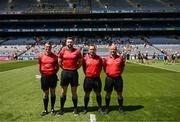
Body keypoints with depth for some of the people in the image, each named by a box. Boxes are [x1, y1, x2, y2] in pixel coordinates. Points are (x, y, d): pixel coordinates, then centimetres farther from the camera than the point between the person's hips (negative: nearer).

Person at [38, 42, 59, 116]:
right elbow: (40, 67, 10)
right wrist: (43, 74, 5)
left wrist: (54, 73, 0)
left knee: (53, 92, 9)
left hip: (53, 76, 0)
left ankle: (52, 109, 22)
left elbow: (57, 67, 10)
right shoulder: (41, 57, 1)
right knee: (46, 93, 8)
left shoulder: (55, 56, 0)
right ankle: (45, 110, 19)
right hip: (44, 77, 0)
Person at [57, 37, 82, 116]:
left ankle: (75, 108, 19)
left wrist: (75, 68, 1)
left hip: (74, 73, -1)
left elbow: (80, 62, 8)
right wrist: (64, 68, 7)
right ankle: (61, 108, 19)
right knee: (63, 91, 8)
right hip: (65, 73, 1)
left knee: (74, 91, 7)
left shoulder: (77, 51, -1)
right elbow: (59, 62, 11)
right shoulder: (63, 51, 2)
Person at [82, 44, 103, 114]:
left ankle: (100, 108, 23)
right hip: (88, 78, 0)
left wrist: (98, 73, 6)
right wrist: (86, 74, 5)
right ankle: (85, 108, 23)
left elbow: (101, 66, 13)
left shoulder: (99, 58, -1)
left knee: (98, 93, 10)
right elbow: (83, 67, 11)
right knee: (87, 94, 9)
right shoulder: (85, 58, -2)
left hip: (97, 78, 1)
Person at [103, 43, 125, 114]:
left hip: (118, 78, 0)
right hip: (109, 78, 0)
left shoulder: (120, 58, -1)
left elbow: (122, 67, 12)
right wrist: (107, 74, 6)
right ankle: (107, 108, 22)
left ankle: (120, 108, 23)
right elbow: (104, 67, 13)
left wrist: (119, 73, 5)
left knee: (119, 93, 8)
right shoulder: (106, 58, 0)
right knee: (108, 93, 9)